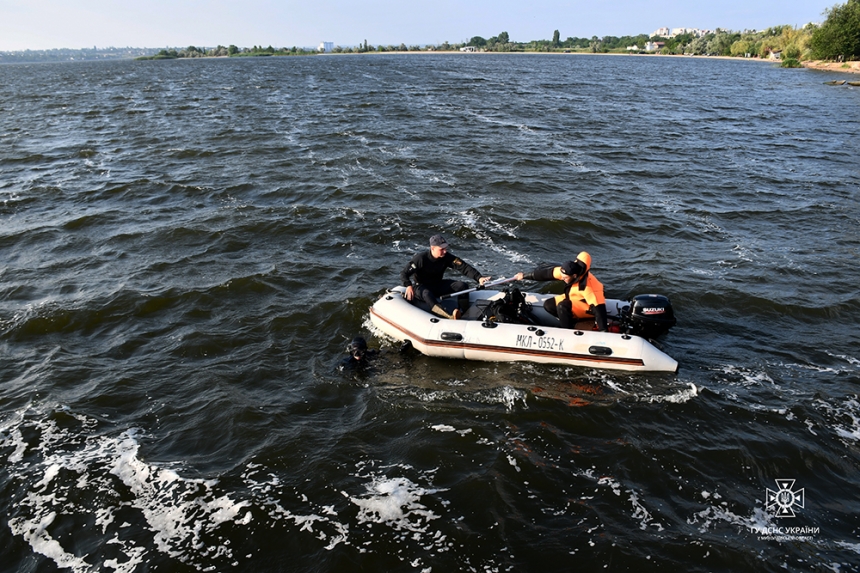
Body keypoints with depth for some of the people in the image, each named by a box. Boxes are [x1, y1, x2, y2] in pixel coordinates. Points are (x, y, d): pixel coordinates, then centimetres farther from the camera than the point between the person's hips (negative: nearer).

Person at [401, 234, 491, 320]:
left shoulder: (447, 257, -10)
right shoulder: (421, 258, -20)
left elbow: (464, 267, -18)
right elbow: (404, 274, -19)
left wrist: (479, 278, -33)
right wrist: (408, 286, -40)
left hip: (438, 285, 5)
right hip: (420, 287, -5)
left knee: (462, 286, -14)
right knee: (426, 294, -41)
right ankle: (449, 316, -60)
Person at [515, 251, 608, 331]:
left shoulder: (587, 287, -37)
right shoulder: (568, 271, -19)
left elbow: (598, 308, -36)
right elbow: (547, 273, -10)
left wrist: (603, 331, -36)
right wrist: (525, 275, -2)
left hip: (589, 307, -8)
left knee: (563, 306, -31)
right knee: (548, 305, -2)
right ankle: (573, 319, 5)